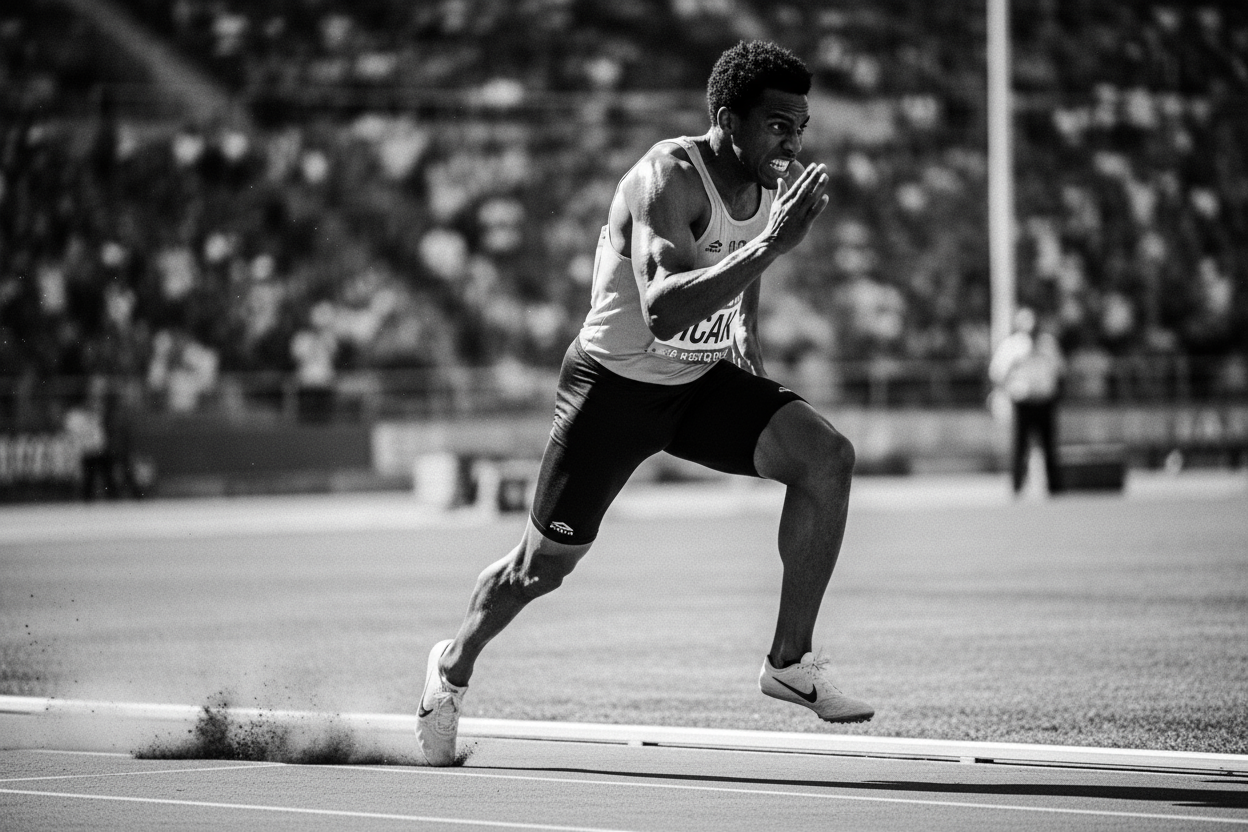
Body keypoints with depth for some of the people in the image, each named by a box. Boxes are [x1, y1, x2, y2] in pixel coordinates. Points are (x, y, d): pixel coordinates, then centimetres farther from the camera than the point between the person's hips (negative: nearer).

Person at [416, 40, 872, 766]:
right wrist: (773, 244, -49)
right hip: (617, 384, -6)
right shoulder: (669, 180, -28)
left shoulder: (776, 183, -4)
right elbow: (663, 311, -45)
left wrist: (746, 336, 11)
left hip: (702, 380, 6)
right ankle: (456, 665, 35)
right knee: (545, 565, 5)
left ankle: (791, 660, -10)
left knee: (828, 458, -18)